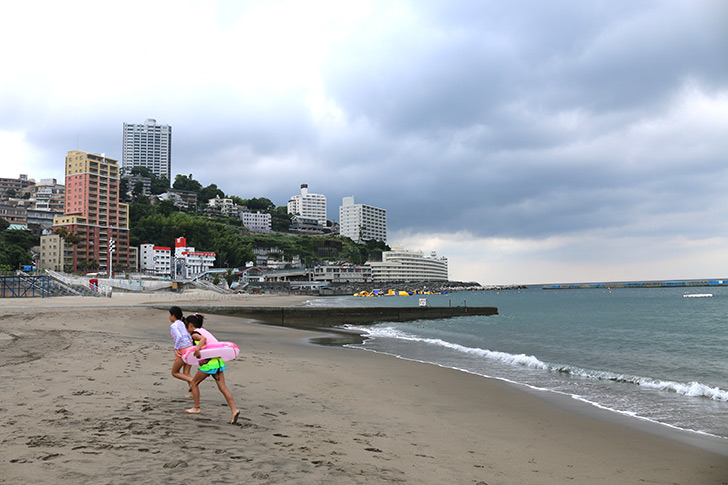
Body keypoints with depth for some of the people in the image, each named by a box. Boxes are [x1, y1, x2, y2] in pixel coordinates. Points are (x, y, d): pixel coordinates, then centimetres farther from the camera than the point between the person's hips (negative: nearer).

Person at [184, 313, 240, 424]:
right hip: (218, 360, 7)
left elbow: (203, 338, -22)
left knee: (194, 383, 15)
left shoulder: (194, 333, -2)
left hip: (209, 362, -7)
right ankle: (234, 410, -12)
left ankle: (196, 407, 25)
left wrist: (197, 349, -34)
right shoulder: (203, 330, 22)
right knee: (223, 387, 1)